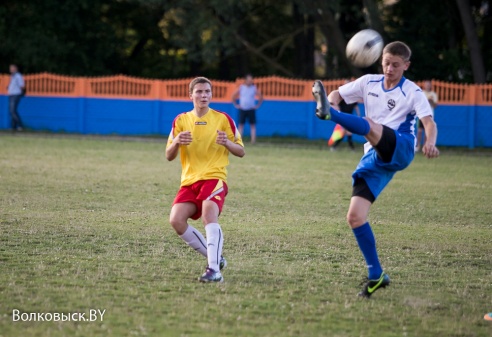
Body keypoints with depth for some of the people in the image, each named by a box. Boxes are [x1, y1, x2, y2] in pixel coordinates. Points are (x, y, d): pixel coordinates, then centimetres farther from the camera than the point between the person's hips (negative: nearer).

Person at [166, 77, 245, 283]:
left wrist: (227, 142, -15)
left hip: (214, 177, -4)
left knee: (209, 214, -30)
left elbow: (241, 152, 7)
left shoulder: (223, 119, 4)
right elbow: (169, 156, 9)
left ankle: (214, 270, -35)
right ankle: (214, 257, -2)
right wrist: (176, 142, -13)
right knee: (176, 220, -17)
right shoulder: (181, 121, 10)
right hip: (189, 180, 4)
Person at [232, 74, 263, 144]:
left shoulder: (254, 88, 2)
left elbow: (261, 97, 10)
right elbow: (233, 96, 11)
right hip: (242, 109, 1)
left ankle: (253, 140, -7)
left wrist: (257, 105, 3)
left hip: (251, 109, -1)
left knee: (253, 125, -4)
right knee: (241, 125, 1)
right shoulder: (241, 87, 3)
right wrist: (236, 105, 6)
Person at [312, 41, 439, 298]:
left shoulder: (413, 93, -1)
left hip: (399, 150, -5)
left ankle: (328, 113, -59)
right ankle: (376, 275, 3)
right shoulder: (369, 83, 13)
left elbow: (429, 122, -16)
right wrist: (330, 99, -10)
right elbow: (337, 94, 16)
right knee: (355, 217, -6)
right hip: (374, 157, 5)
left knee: (369, 125, -34)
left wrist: (430, 142, -39)